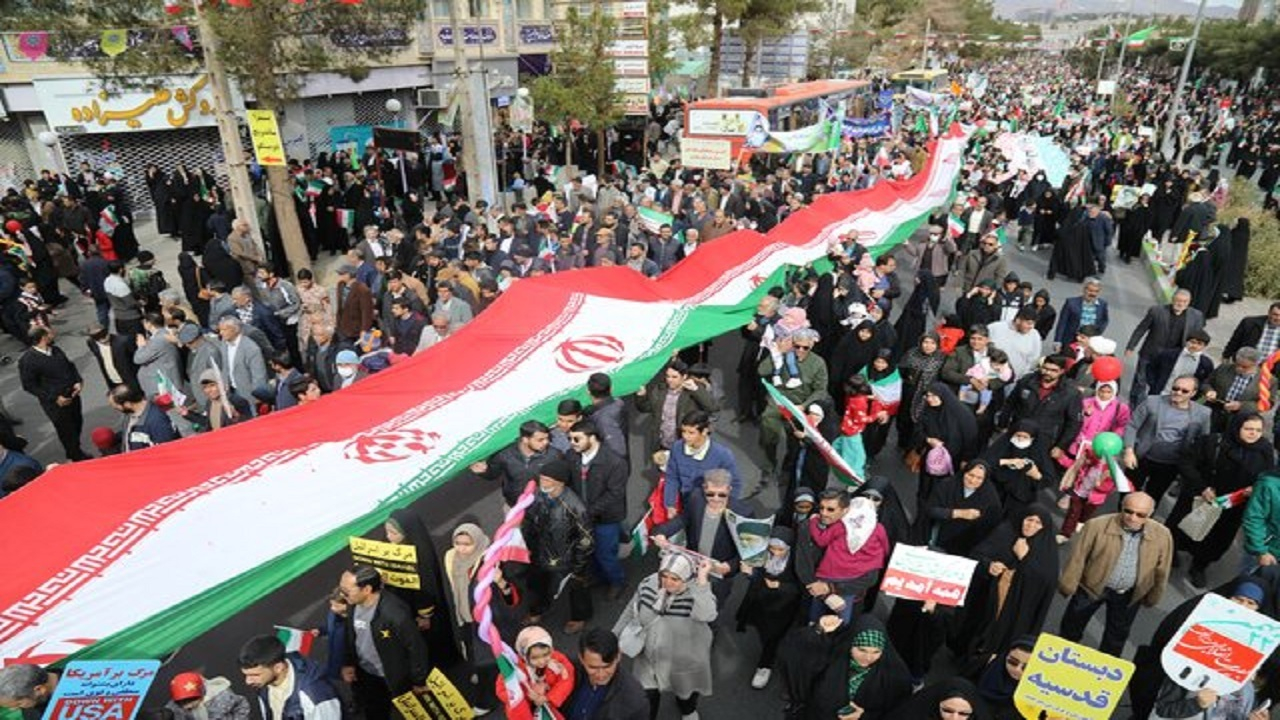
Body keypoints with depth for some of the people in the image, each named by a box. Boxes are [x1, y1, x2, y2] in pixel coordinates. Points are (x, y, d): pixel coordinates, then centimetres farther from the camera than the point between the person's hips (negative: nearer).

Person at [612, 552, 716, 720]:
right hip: (650, 658, 2)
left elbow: (706, 615, -51)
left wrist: (702, 579, -50)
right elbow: (630, 612, -2)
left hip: (684, 661, -2)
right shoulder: (648, 584, -18)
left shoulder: (697, 592, -30)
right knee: (650, 695, 24)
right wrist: (614, 637, 3)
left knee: (686, 695, 28)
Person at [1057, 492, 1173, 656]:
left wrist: (1152, 598, 8)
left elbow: (1161, 571, 0)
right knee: (1073, 624, 16)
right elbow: (1077, 558, -14)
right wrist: (1068, 586, -9)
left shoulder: (1162, 535, -15)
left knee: (1118, 633, 21)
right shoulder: (1097, 526, -23)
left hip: (1129, 595, 2)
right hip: (1091, 587, -2)